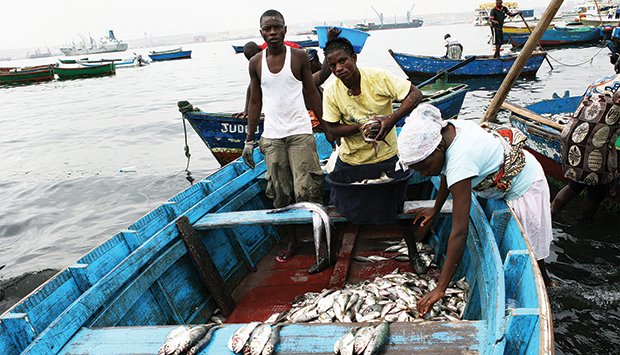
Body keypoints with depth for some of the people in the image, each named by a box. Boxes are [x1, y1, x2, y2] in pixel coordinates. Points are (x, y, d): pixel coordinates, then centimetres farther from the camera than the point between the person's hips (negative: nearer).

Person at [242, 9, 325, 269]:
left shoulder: (299, 57, 0)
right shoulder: (256, 63, 5)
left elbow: (312, 94, 5)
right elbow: (255, 102, 11)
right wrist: (249, 140, 10)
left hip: (300, 133, -2)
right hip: (271, 137, 3)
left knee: (306, 189, -8)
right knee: (280, 192, 7)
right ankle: (293, 239, 23)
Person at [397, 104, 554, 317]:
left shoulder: (461, 161, -42)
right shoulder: (445, 130, -18)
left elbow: (459, 233, -42)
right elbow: (447, 171, 4)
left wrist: (440, 289, -40)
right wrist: (435, 209, 11)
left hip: (525, 188, -9)